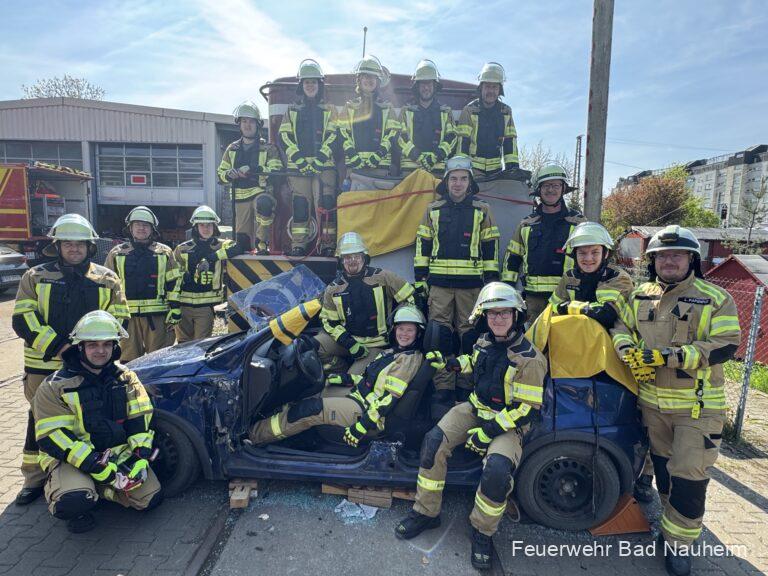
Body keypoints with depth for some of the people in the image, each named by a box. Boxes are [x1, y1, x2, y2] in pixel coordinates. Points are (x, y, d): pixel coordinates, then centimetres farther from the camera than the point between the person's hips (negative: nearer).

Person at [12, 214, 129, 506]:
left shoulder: (107, 279, 6)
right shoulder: (35, 277, 6)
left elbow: (118, 319, 3)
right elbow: (22, 319, -3)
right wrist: (56, 346, -15)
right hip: (44, 366, 0)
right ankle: (34, 479, 25)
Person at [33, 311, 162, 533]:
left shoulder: (127, 378, 5)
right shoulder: (55, 387, -7)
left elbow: (140, 420, 3)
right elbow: (53, 438, -14)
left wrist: (140, 457, -13)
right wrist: (101, 469, -23)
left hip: (119, 453, 4)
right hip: (71, 459, -4)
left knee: (151, 498, -10)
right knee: (74, 502, -34)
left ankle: (99, 489, 16)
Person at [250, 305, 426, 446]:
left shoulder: (409, 359, -15)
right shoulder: (394, 352, 12)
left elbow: (390, 398, -21)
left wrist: (362, 426, -24)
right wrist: (347, 378, 9)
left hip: (368, 411, -9)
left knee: (313, 409, -17)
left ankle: (253, 434, -9)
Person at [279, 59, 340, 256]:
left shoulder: (329, 110, 13)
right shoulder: (292, 112, 17)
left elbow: (332, 138, 2)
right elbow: (286, 139, 6)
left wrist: (317, 162, -11)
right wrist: (301, 162, -9)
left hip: (324, 166, -1)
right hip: (298, 166, 1)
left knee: (326, 204, -10)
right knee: (300, 205, -3)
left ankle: (328, 244, -6)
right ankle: (298, 245, 0)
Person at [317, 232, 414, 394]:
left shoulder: (382, 277, -7)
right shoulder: (333, 289, 1)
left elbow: (410, 299, -3)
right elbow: (329, 321, 3)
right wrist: (349, 343, -11)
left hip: (375, 344, -3)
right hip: (346, 339, 4)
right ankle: (343, 371, 1)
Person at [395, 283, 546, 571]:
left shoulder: (529, 359, -19)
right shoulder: (485, 342, 2)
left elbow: (526, 409, -19)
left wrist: (488, 432, -23)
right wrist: (447, 363, 10)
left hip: (507, 422, -6)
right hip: (475, 409, 6)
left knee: (497, 469, -32)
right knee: (433, 442, -16)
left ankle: (482, 531, -4)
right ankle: (426, 512, 0)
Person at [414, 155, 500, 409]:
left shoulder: (482, 210, 7)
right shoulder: (433, 210, 10)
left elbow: (491, 248, 6)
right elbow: (422, 245, 10)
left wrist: (491, 281, 2)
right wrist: (420, 278, 5)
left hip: (471, 285, -1)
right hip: (439, 284, 1)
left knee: (470, 336, 5)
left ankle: (468, 385, 18)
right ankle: (442, 390, 9)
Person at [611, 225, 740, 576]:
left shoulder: (716, 298, -6)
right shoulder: (639, 296, 7)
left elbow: (726, 346, -15)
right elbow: (619, 326, 5)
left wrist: (669, 356, -24)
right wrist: (630, 352, -17)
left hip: (698, 405, -4)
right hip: (651, 401, 4)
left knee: (689, 476, -4)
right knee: (663, 469, 18)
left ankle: (679, 544, 16)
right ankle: (673, 525, 40)